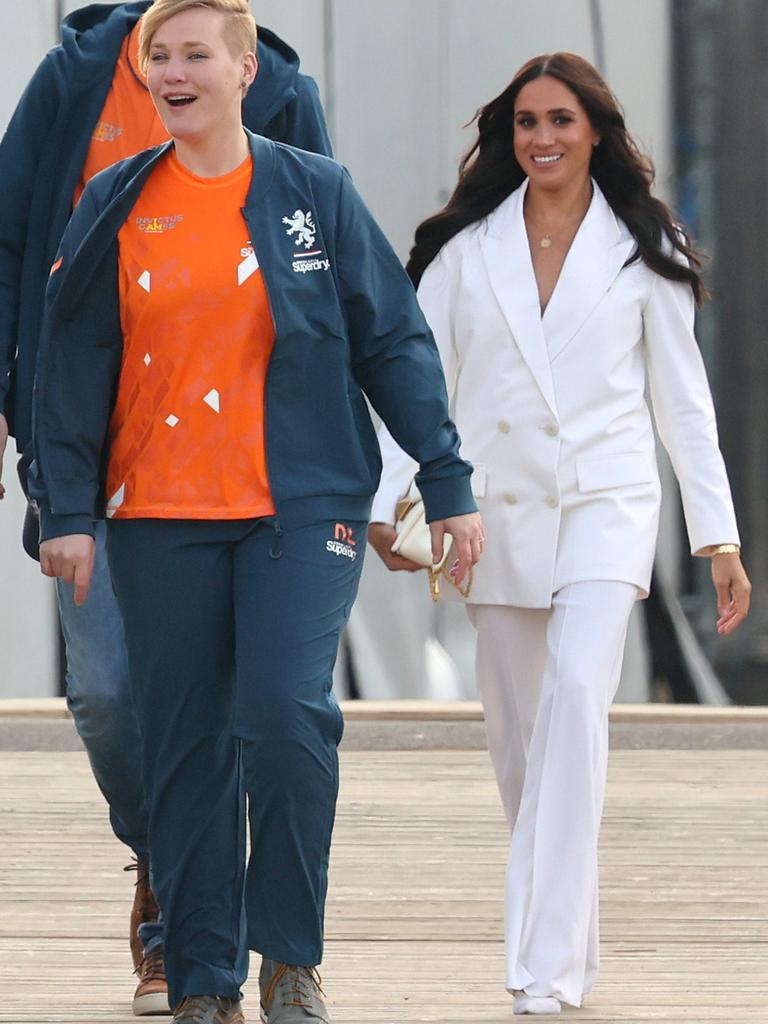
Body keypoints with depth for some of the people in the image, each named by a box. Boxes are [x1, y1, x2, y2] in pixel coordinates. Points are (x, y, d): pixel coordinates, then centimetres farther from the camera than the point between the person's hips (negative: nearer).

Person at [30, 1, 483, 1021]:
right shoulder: (117, 207, 6)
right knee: (186, 747, 3)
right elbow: (73, 364, 6)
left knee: (285, 716, -17)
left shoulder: (316, 193, 3)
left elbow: (395, 344, 5)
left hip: (301, 507, -2)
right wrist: (66, 508, -2)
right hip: (159, 516, 2)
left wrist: (448, 485, 1)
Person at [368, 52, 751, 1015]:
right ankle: (569, 936, 25)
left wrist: (719, 538, 4)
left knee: (575, 696, -22)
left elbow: (683, 400, 7)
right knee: (517, 734, 8)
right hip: (500, 508, 3)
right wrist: (384, 499, -7)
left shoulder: (643, 251, 4)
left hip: (604, 504, -3)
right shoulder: (467, 247, 7)